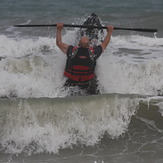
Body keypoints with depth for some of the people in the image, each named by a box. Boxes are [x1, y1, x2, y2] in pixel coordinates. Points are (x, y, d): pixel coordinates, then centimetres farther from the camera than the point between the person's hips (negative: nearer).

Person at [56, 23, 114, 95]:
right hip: (87, 83, 0)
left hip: (71, 82, 0)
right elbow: (105, 44, -2)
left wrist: (59, 30, 8)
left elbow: (59, 42, -3)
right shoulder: (93, 53, -21)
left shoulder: (72, 51, -21)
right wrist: (109, 32, 12)